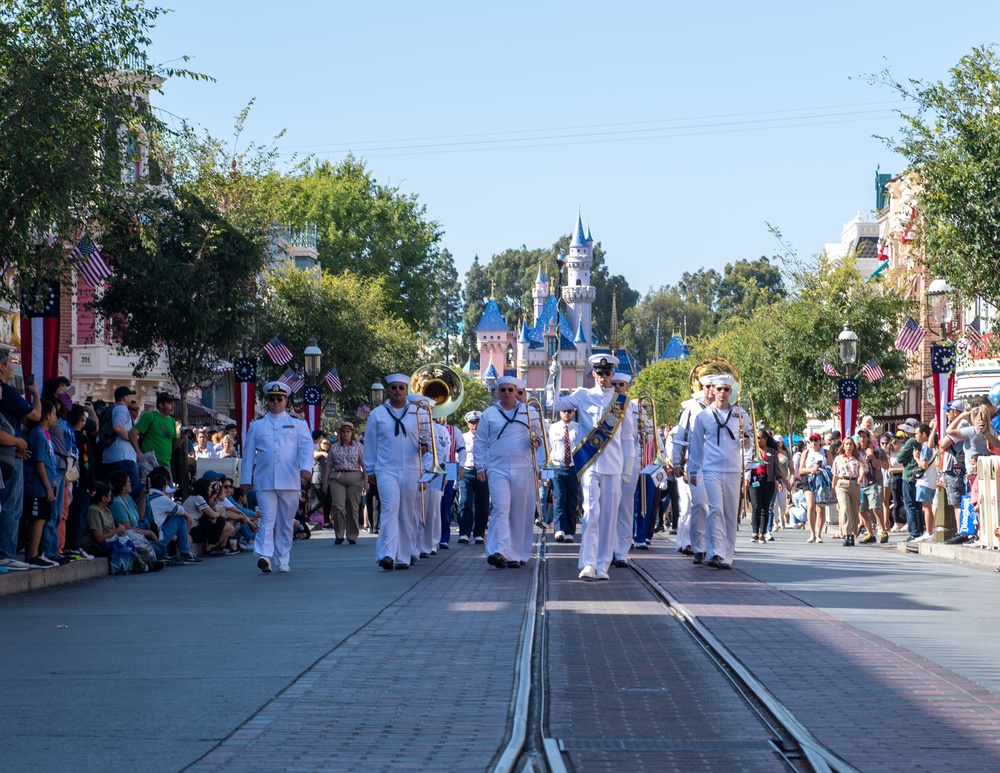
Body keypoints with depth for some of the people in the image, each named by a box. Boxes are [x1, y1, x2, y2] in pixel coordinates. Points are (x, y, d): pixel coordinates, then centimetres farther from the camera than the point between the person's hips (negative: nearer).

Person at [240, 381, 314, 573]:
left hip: (290, 482, 1)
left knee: (286, 522, 4)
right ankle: (265, 555, -23)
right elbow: (248, 453, 16)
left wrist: (306, 468, -19)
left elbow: (306, 447, -1)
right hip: (264, 482, 0)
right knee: (267, 519, -13)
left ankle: (282, 561, 12)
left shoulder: (298, 425, 13)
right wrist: (245, 479, 11)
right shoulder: (256, 426, 15)